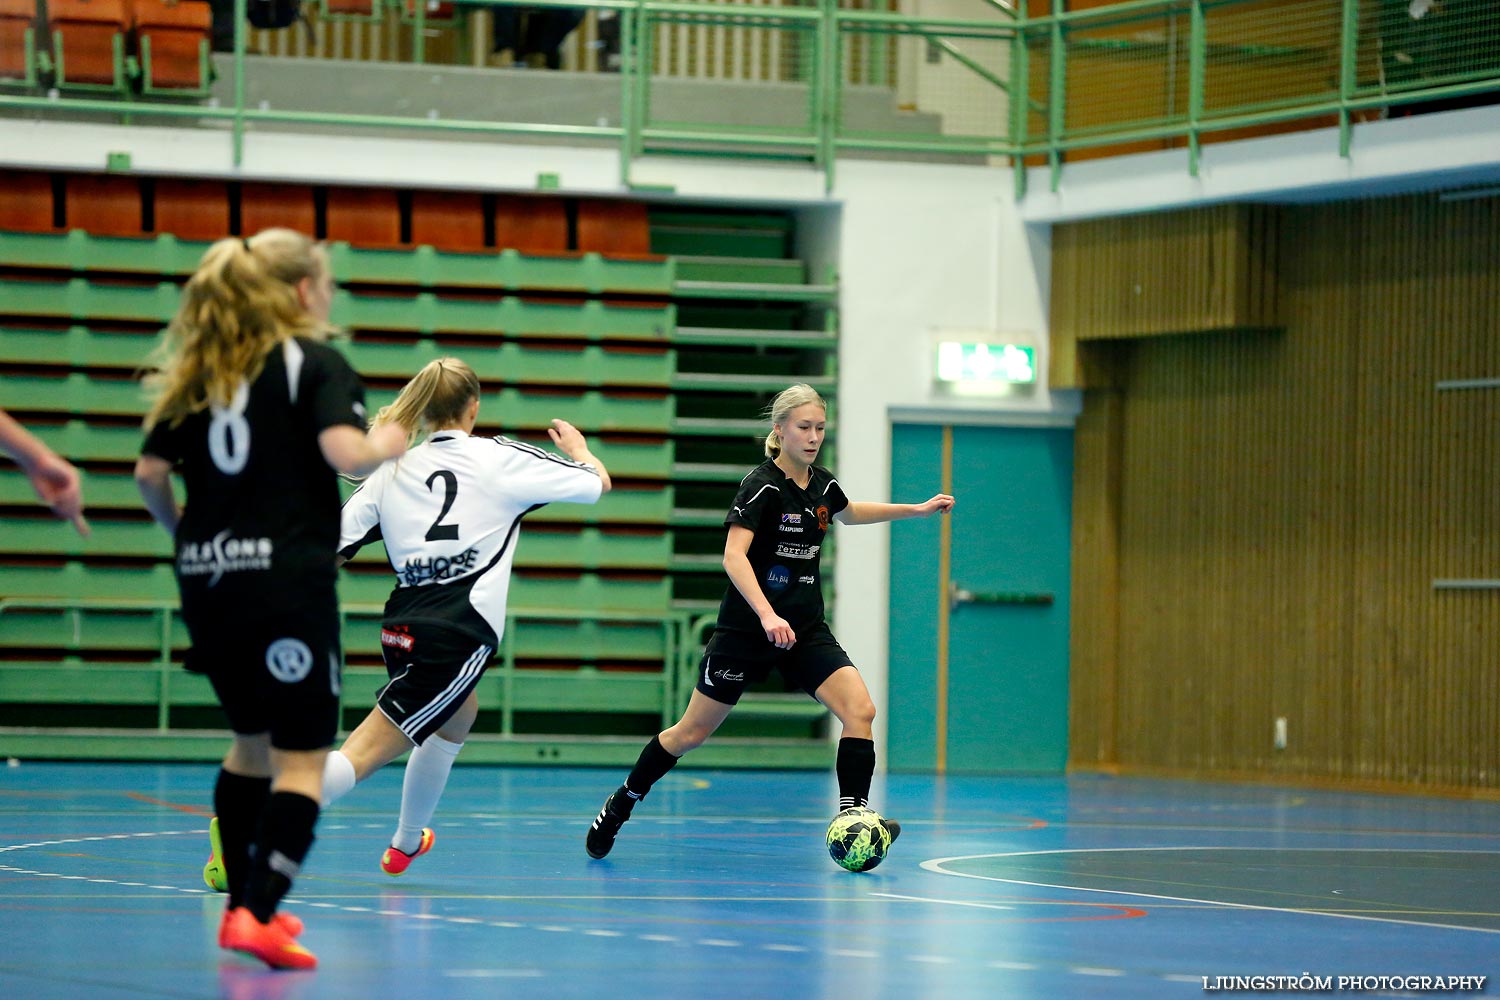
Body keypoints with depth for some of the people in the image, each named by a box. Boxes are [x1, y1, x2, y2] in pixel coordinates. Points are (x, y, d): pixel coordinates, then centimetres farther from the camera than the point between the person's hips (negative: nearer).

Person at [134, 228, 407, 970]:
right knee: (303, 759, -2)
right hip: (288, 580, -6)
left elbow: (149, 473, 8)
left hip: (207, 577, 6)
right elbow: (346, 453, -19)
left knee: (252, 741, 22)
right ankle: (259, 916, -15)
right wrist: (392, 441, 1)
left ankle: (244, 906, 25)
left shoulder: (199, 372, 12)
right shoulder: (314, 362, -3)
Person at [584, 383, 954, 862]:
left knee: (859, 709, -17)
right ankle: (620, 805, 27)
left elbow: (847, 513, 29)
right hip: (746, 627, -5)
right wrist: (768, 616, -41)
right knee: (692, 733, 6)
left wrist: (917, 509, 27)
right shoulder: (762, 485, -17)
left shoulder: (822, 483, 4)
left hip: (805, 630, 6)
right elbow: (734, 556, -29)